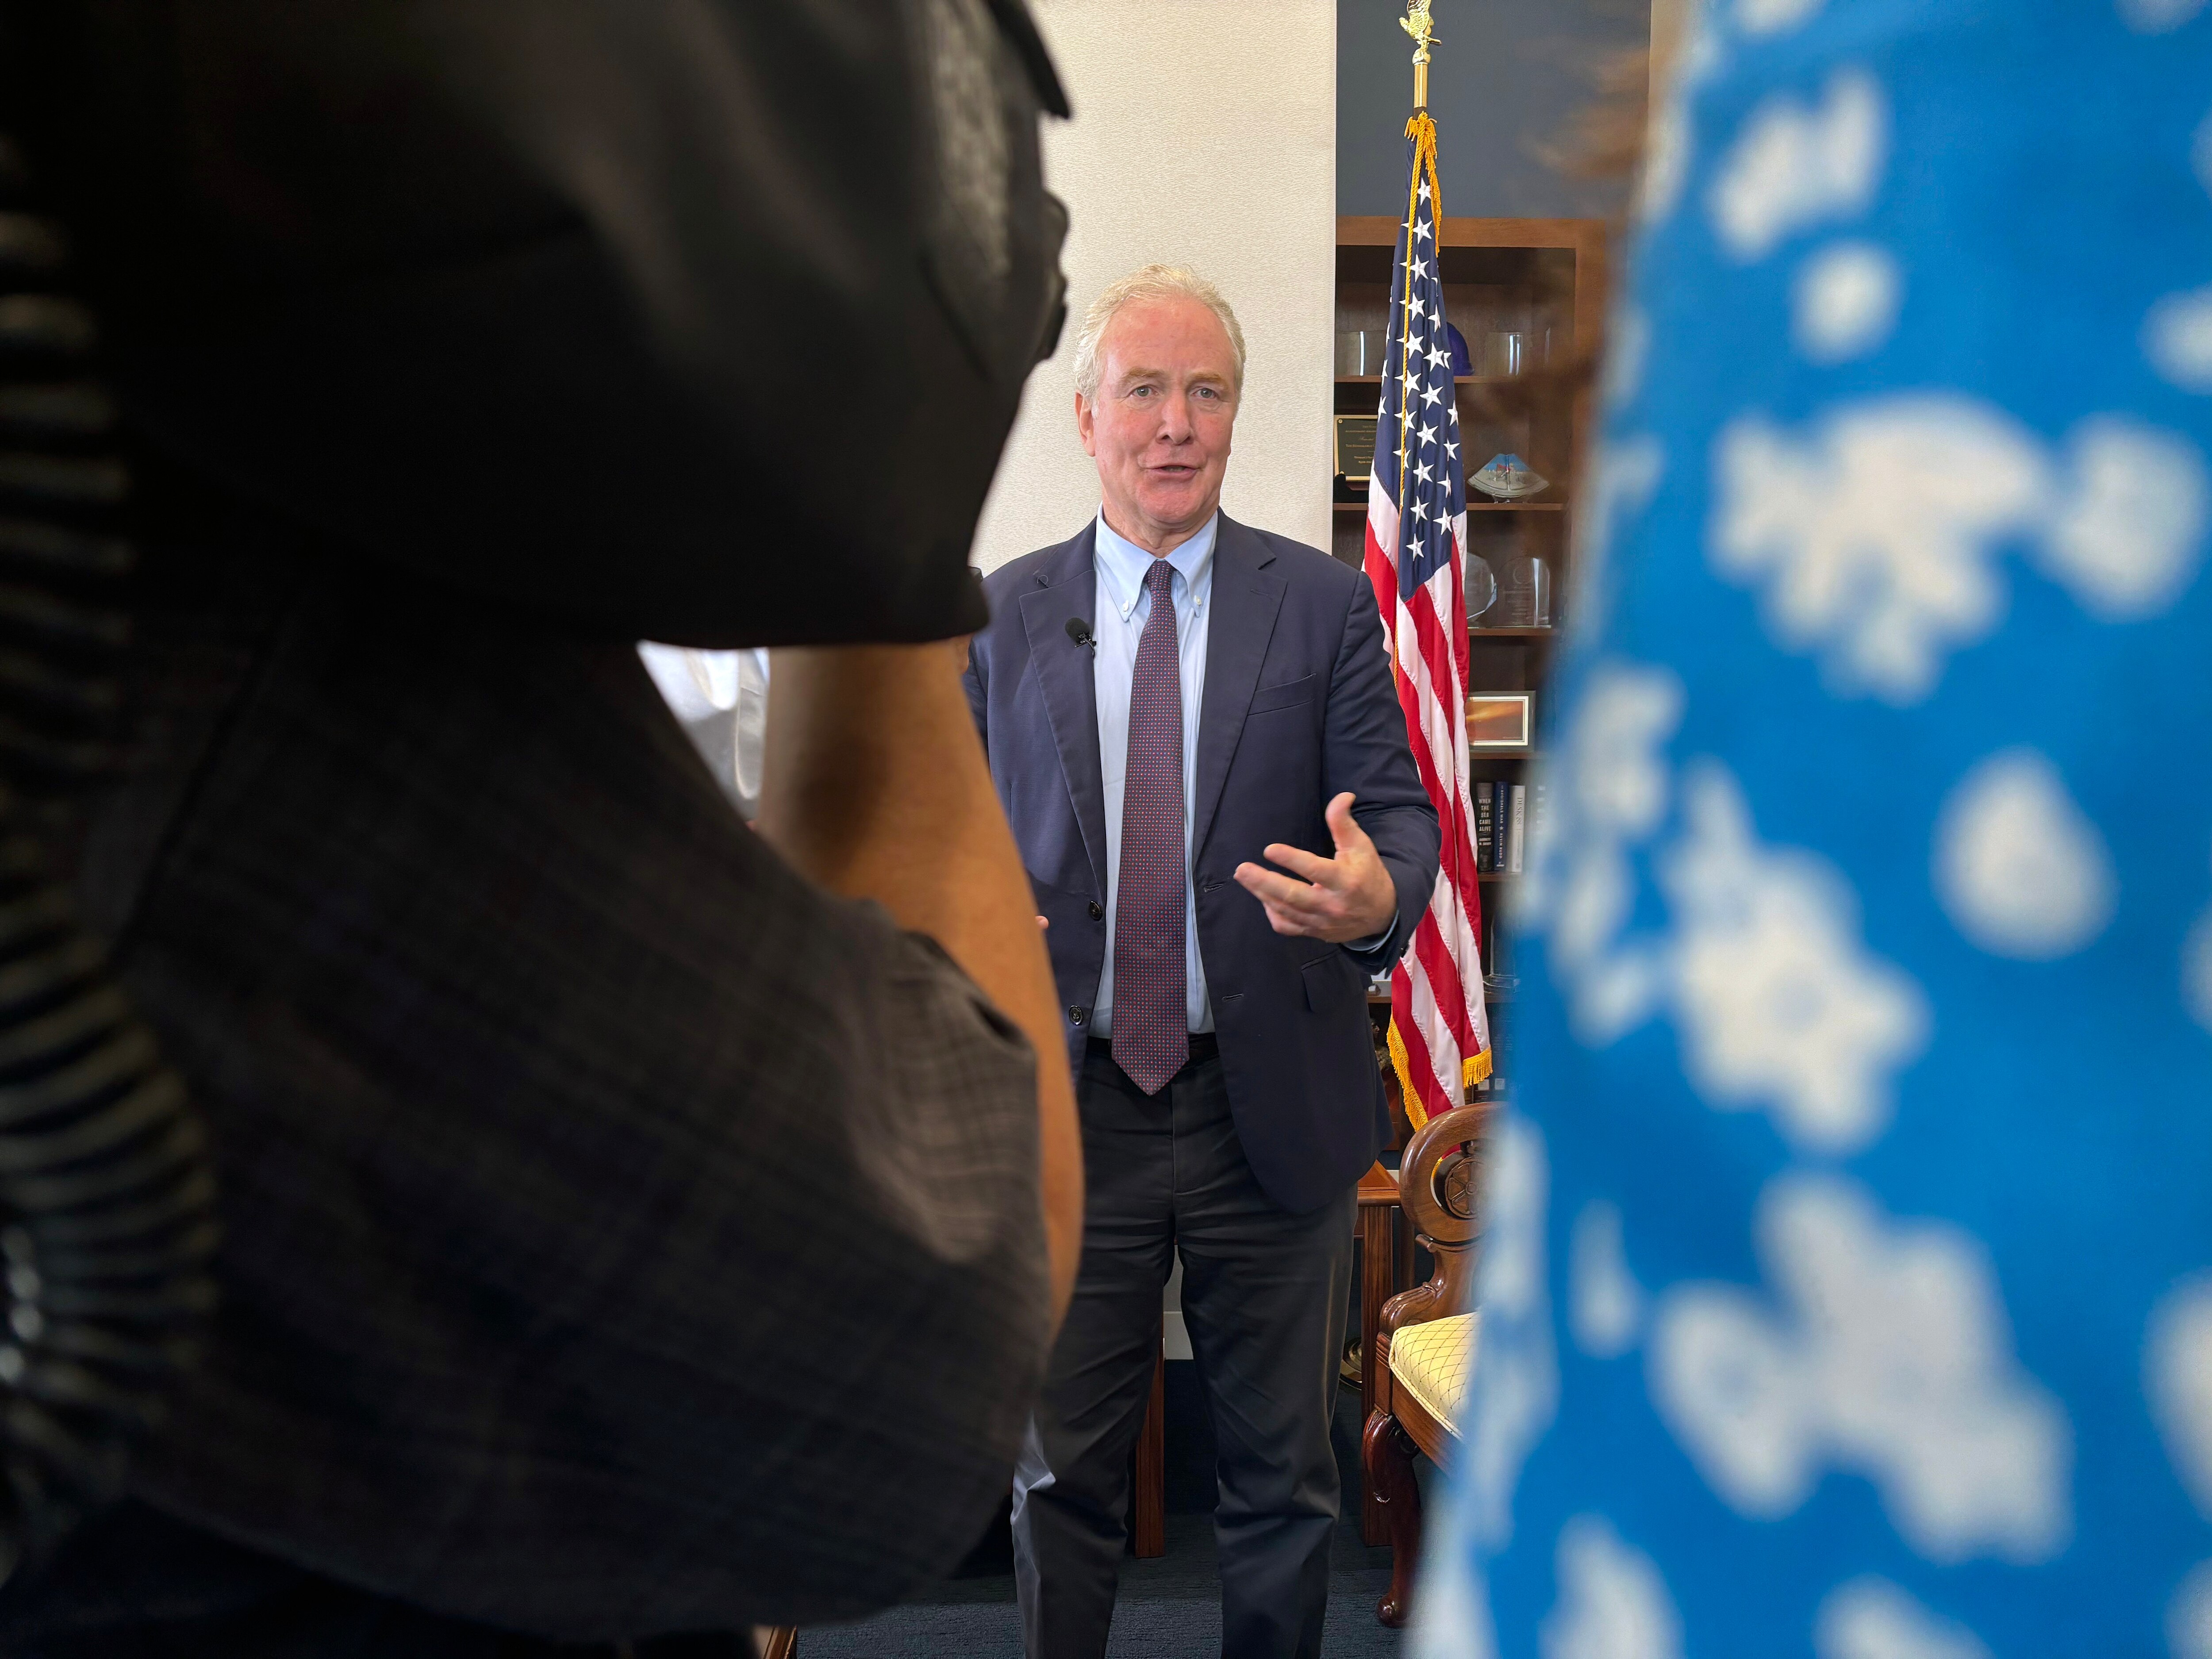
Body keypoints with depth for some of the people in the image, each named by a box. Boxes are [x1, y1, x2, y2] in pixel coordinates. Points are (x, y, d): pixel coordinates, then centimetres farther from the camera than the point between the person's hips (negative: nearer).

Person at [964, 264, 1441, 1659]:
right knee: (1064, 1474, 15)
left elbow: (1400, 811, -3)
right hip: (1068, 1102, 1)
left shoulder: (1326, 604, 1)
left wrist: (1379, 893, -25)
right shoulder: (1003, 615, 5)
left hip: (1275, 1104, 0)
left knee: (1285, 1475, 16)